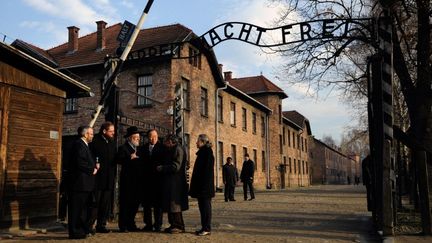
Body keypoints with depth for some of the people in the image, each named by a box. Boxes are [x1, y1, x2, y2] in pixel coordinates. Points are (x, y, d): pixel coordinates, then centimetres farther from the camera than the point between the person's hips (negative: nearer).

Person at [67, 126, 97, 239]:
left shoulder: (84, 145, 19)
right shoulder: (79, 144, -14)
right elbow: (80, 163, -22)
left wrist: (94, 167, 7)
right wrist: (92, 170, -12)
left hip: (84, 183, 11)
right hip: (79, 183, -11)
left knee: (83, 207, 15)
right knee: (77, 208, -4)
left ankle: (83, 229, 23)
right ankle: (75, 232, 3)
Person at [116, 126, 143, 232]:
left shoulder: (138, 149, 19)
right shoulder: (123, 148, -4)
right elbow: (119, 160, -20)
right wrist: (130, 158, -28)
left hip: (137, 181, 7)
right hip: (127, 180, -7)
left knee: (135, 202, 10)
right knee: (125, 202, -3)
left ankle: (131, 224, 21)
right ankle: (123, 225, 4)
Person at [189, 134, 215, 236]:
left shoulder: (207, 152, -12)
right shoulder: (202, 152, 16)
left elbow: (207, 169, -19)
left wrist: (203, 185, -22)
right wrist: (196, 186, 18)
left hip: (205, 184, -10)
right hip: (200, 185, 10)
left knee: (205, 205, -4)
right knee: (202, 205, 12)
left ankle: (207, 228, 2)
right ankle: (204, 227, 18)